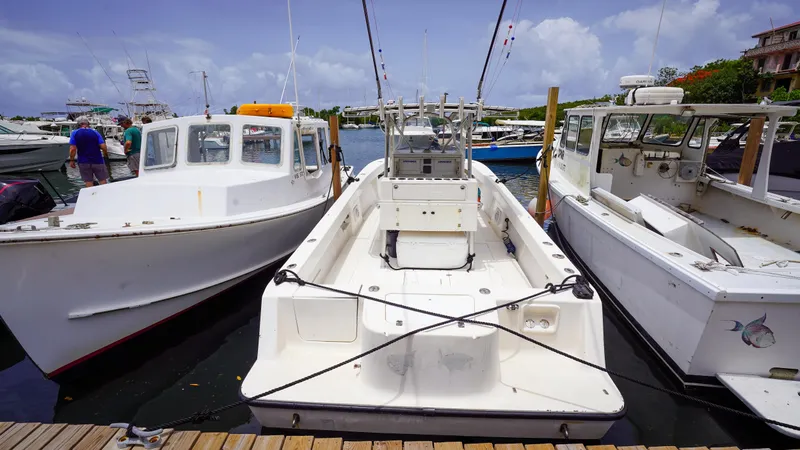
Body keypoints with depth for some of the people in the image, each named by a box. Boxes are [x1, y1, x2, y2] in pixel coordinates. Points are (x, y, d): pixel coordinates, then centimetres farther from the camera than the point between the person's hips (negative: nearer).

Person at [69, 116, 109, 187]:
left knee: (88, 183, 6)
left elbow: (72, 149, -9)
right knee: (103, 181, 6)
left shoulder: (74, 133, -2)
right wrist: (106, 154, 9)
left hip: (83, 162, 1)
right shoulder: (95, 132, -3)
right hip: (97, 161, -1)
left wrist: (71, 160, 2)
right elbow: (103, 146, -11)